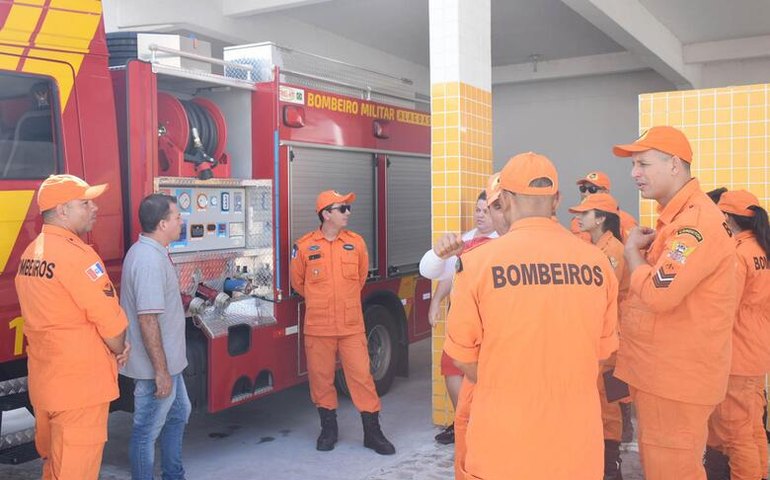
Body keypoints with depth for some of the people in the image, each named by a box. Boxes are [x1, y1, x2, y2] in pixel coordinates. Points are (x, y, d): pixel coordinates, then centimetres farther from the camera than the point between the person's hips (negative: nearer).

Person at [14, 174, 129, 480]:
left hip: (44, 382, 9)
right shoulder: (75, 254, -20)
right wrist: (119, 351, 1)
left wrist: (114, 346, 4)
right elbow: (110, 320, -19)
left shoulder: (30, 254, 9)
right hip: (79, 385, -9)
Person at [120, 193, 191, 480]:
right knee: (148, 430, 4)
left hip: (168, 360, 11)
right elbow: (148, 320, -27)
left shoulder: (149, 252, 8)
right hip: (157, 366, -11)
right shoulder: (149, 260, -24)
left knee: (178, 413, 24)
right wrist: (161, 371, -24)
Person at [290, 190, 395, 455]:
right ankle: (328, 428, 27)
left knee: (362, 376, 2)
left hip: (352, 325, 1)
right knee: (321, 378, 9)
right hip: (318, 327, -1)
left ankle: (373, 432, 13)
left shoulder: (356, 242, 2)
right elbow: (298, 282, 11)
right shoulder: (304, 246, -5)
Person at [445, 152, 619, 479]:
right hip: (576, 438, 3)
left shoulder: (478, 261, -13)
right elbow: (603, 349, 7)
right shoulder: (597, 261, -6)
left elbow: (462, 353, -3)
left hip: (504, 437, -2)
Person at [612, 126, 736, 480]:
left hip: (677, 376, -10)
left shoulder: (697, 221, -21)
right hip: (661, 371, 10)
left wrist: (632, 250, -12)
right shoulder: (677, 217, 13)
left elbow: (657, 293, -28)